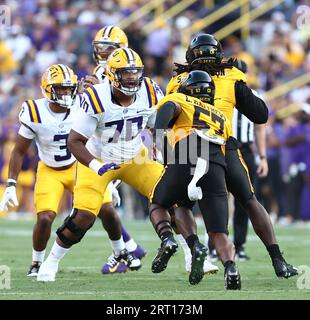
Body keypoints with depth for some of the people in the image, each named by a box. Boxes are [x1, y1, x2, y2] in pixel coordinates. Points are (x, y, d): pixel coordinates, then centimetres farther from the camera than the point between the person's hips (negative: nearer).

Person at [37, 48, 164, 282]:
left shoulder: (150, 94, -16)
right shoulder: (97, 100, -29)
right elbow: (75, 141, -24)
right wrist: (94, 166, -38)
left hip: (135, 158, 4)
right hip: (97, 160, -4)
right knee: (84, 216, -15)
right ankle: (52, 261, 7)